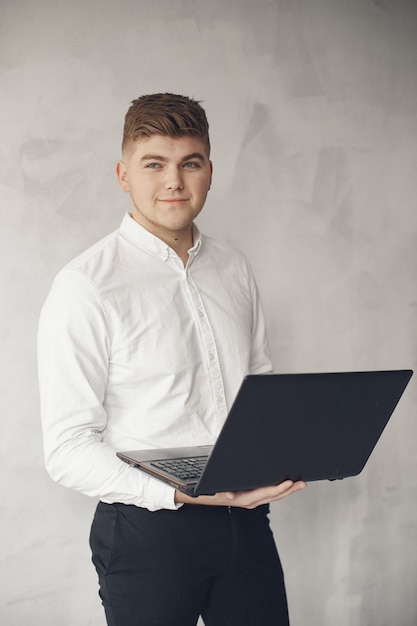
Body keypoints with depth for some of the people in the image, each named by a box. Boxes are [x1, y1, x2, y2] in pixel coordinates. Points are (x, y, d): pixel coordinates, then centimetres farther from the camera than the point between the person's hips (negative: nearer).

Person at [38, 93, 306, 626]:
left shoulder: (234, 271, 9)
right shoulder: (85, 287, -12)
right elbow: (67, 451, -15)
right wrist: (184, 494, -25)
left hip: (245, 520, 5)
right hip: (149, 531, -5)